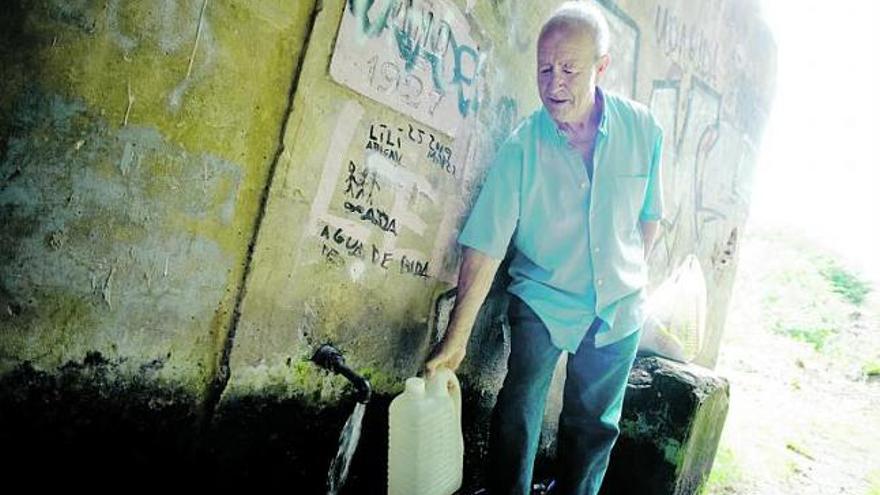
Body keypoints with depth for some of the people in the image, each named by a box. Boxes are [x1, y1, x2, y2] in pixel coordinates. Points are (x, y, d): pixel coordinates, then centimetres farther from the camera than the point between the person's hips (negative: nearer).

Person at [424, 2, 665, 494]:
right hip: (543, 301, -2)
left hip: (621, 306, 3)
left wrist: (630, 278, 9)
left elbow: (648, 216, 4)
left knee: (594, 425, 14)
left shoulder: (643, 128, -11)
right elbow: (484, 248, -22)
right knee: (518, 411, -10)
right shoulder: (522, 146, -18)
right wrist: (456, 340, -23)